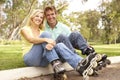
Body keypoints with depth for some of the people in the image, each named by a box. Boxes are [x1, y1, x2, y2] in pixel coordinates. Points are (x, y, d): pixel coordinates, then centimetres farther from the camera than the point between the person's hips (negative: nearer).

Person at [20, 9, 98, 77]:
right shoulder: (24, 29, 7)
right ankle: (56, 64, -40)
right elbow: (31, 40, -17)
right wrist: (46, 39, -36)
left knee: (59, 45, -25)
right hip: (30, 59, -4)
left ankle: (80, 65, -49)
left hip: (42, 59, 4)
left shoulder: (42, 32, 21)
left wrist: (50, 44, -28)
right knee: (46, 34, -24)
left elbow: (48, 42, -1)